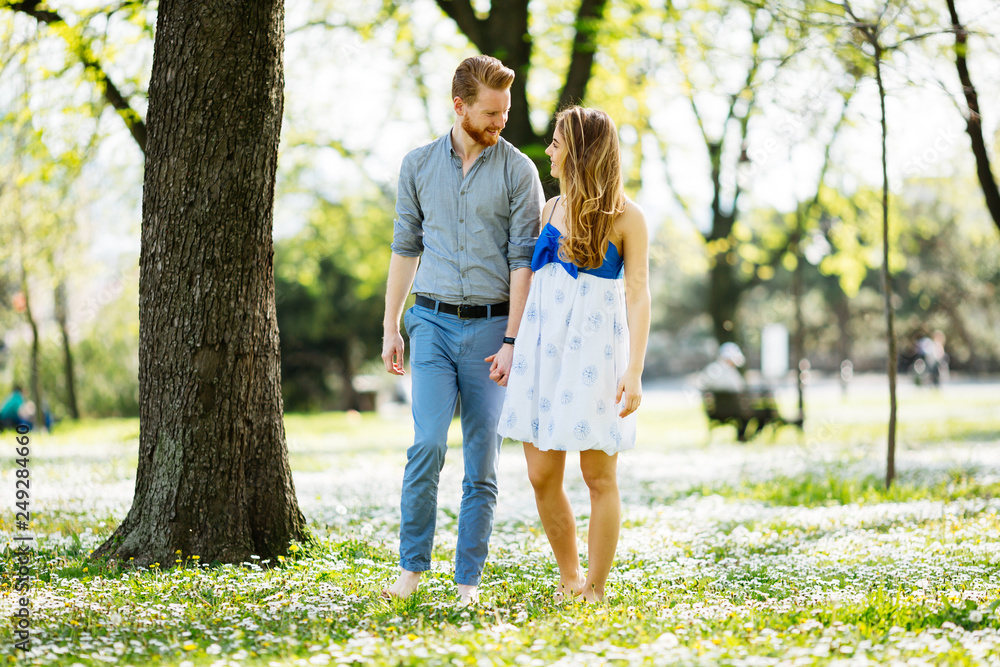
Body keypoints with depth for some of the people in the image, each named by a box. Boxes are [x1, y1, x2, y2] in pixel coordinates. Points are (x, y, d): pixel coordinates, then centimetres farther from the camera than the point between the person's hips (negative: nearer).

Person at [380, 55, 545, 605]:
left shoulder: (518, 171, -1)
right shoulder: (418, 166, 7)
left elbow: (523, 260, -4)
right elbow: (405, 248, 13)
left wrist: (511, 342, -11)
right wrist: (390, 328, 11)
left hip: (491, 326, -1)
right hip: (434, 322, 1)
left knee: (482, 462, 2)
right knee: (427, 445, -13)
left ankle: (469, 580, 9)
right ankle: (412, 566, 0)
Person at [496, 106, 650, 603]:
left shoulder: (625, 218, -4)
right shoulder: (551, 209, 13)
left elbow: (637, 295, -8)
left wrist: (634, 372, -17)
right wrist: (511, 347, 10)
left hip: (595, 351, -5)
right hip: (544, 347, 5)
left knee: (599, 476, 0)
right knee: (542, 476, 3)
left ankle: (595, 589, 8)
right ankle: (570, 577, 19)